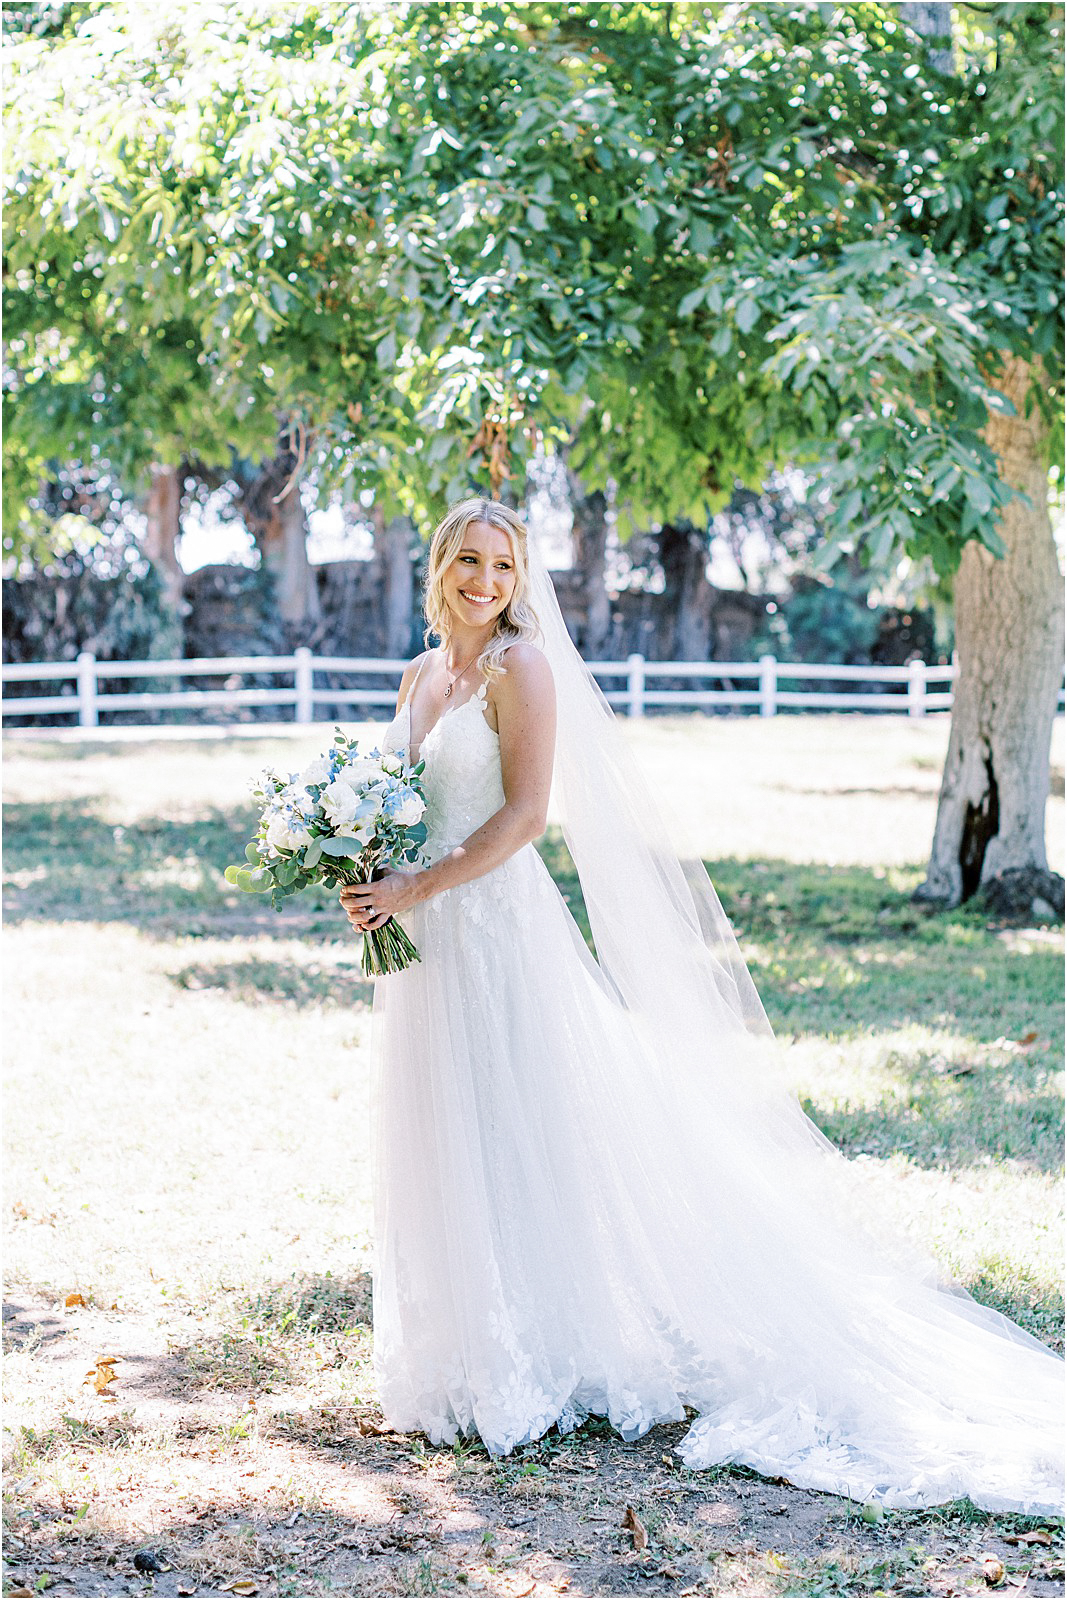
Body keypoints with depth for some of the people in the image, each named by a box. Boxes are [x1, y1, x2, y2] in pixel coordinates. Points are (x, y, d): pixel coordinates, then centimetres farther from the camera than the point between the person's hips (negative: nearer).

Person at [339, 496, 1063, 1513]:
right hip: (424, 935, 8)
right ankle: (470, 1360, 22)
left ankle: (541, 1365, 7)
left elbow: (523, 813, -16)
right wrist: (371, 887, 1)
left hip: (501, 929, -8)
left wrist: (416, 890, -20)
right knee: (441, 1152, 12)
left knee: (517, 1147, -2)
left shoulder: (521, 666, -10)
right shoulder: (421, 675, 13)